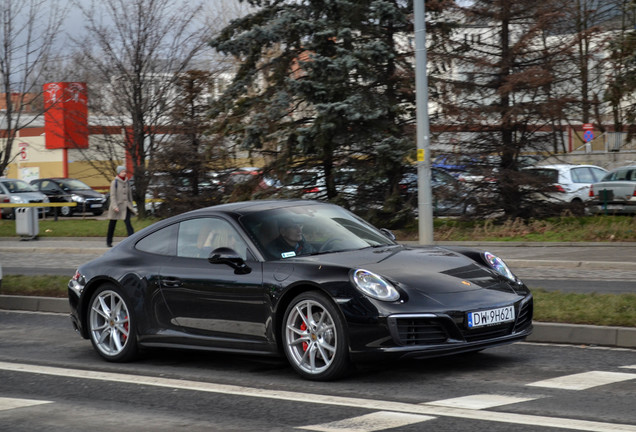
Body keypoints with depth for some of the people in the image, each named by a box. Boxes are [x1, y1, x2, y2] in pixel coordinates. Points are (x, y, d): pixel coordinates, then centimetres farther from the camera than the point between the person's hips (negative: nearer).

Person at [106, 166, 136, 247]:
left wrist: (131, 205, 17)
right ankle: (109, 242, 22)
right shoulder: (114, 182, -8)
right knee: (112, 224, 9)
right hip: (117, 206, -3)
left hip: (126, 206, 3)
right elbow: (112, 195, -11)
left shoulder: (127, 182, 8)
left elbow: (129, 194, 16)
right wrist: (115, 206, -21)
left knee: (128, 223, -12)